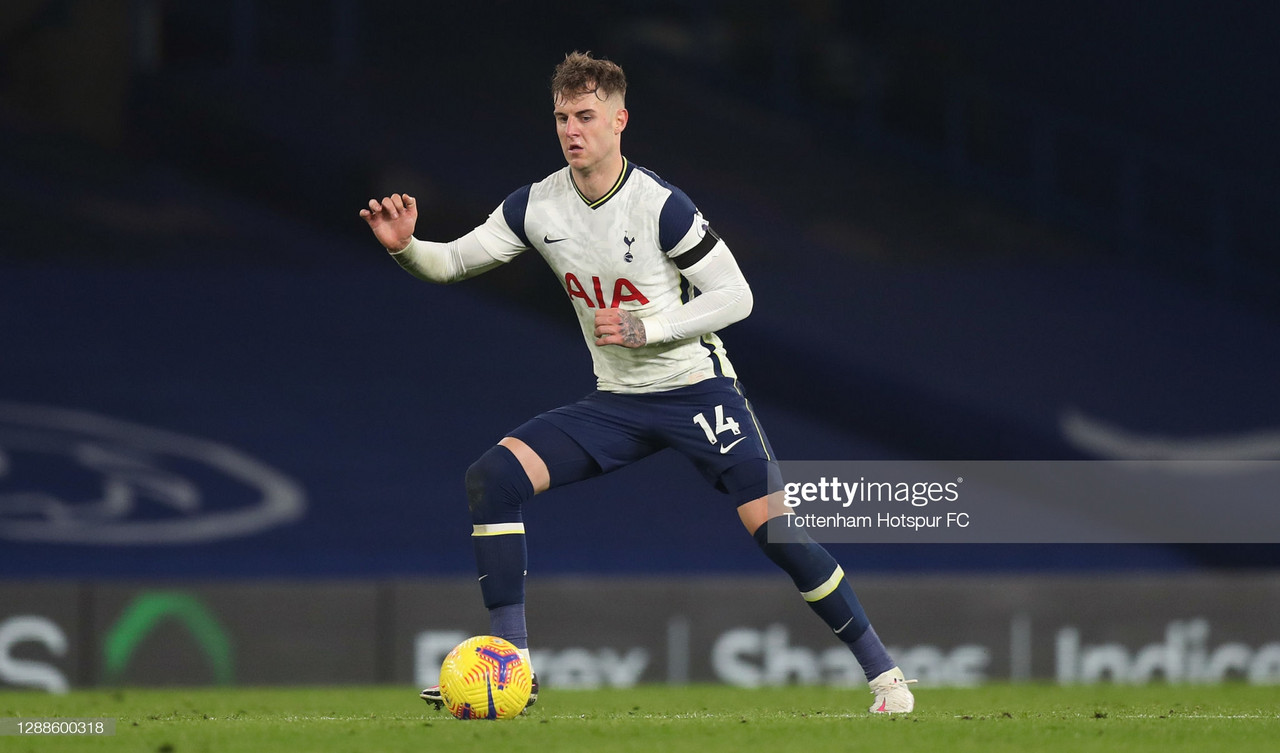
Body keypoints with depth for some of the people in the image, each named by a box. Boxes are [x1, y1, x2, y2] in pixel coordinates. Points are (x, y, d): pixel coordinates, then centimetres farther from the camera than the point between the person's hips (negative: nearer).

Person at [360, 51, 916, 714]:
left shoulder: (660, 206, -18)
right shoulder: (537, 206, -3)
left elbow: (735, 296, -14)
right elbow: (453, 262, 4)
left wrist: (646, 328, -23)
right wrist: (405, 247, -17)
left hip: (696, 387, -5)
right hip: (616, 403, 5)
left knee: (774, 530, -17)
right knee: (492, 477, -14)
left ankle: (881, 670, 1)